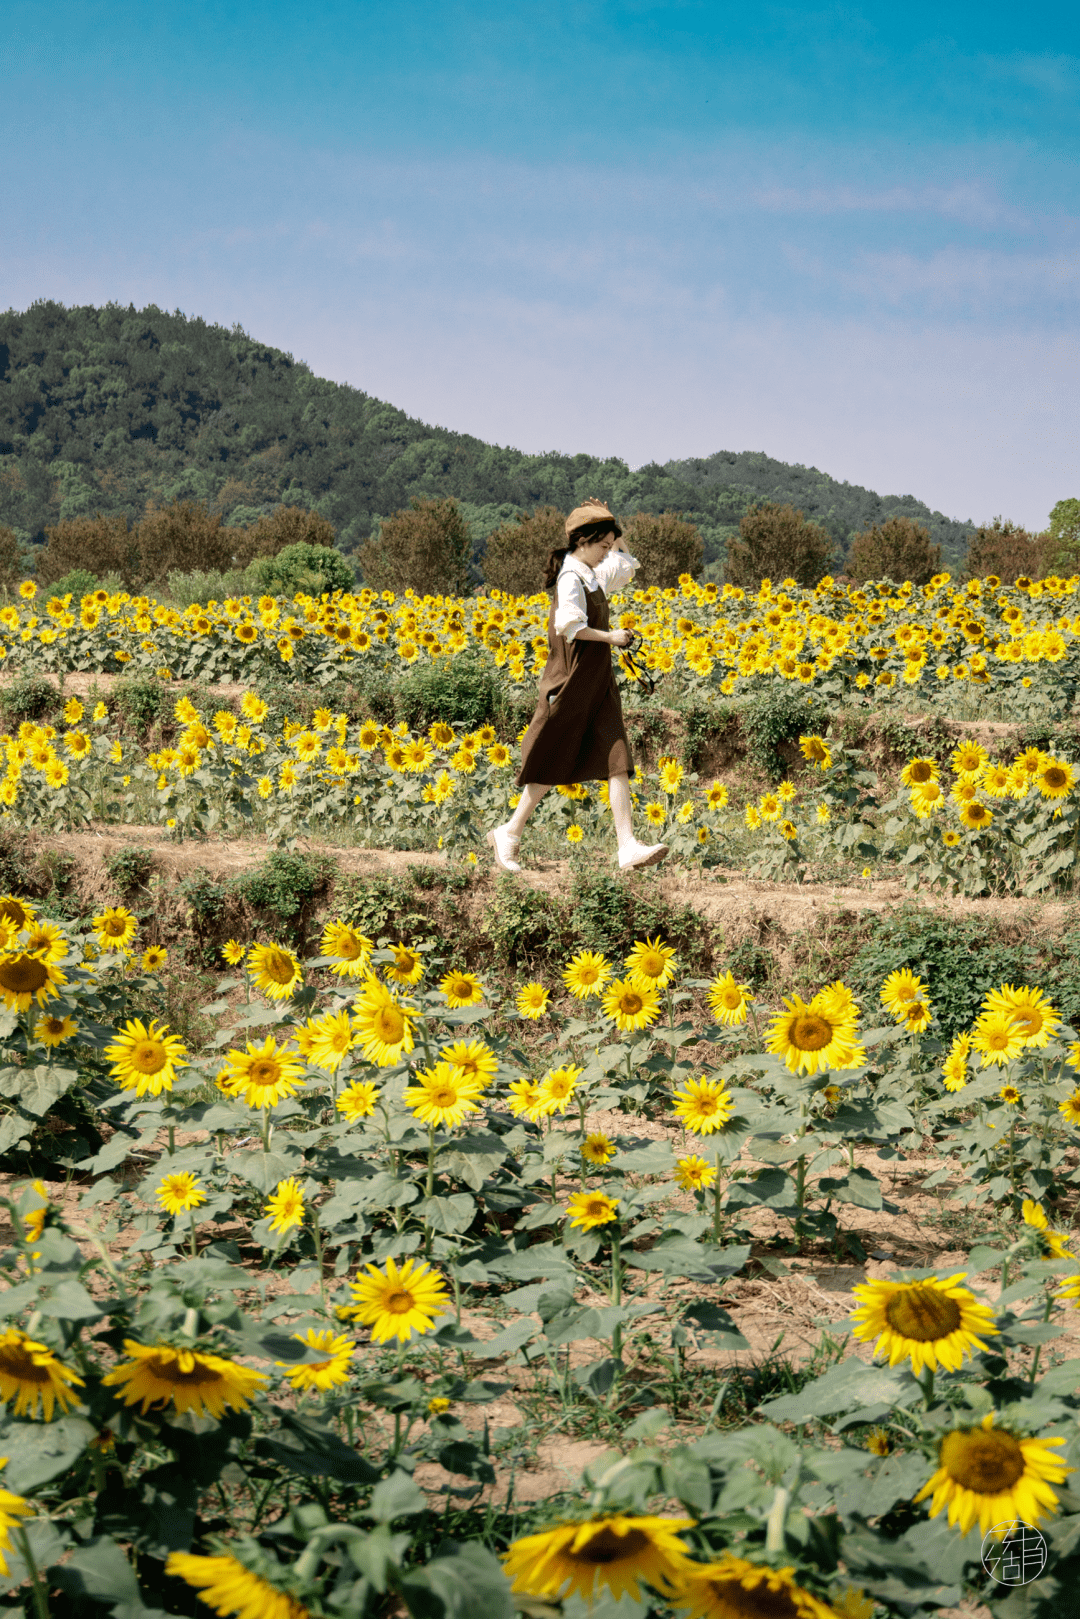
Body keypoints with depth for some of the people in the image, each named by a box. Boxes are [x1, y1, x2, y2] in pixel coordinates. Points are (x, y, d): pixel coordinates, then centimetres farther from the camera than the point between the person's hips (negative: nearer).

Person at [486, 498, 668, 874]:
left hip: (598, 685, 9)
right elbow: (570, 626, -27)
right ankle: (509, 833, 15)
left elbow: (625, 566, 31)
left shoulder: (592, 576, 13)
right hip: (573, 682, -9)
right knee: (553, 763, 0)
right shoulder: (571, 579, -14)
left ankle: (628, 846, -9)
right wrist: (610, 637, -17)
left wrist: (614, 533, 17)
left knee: (617, 760, -3)